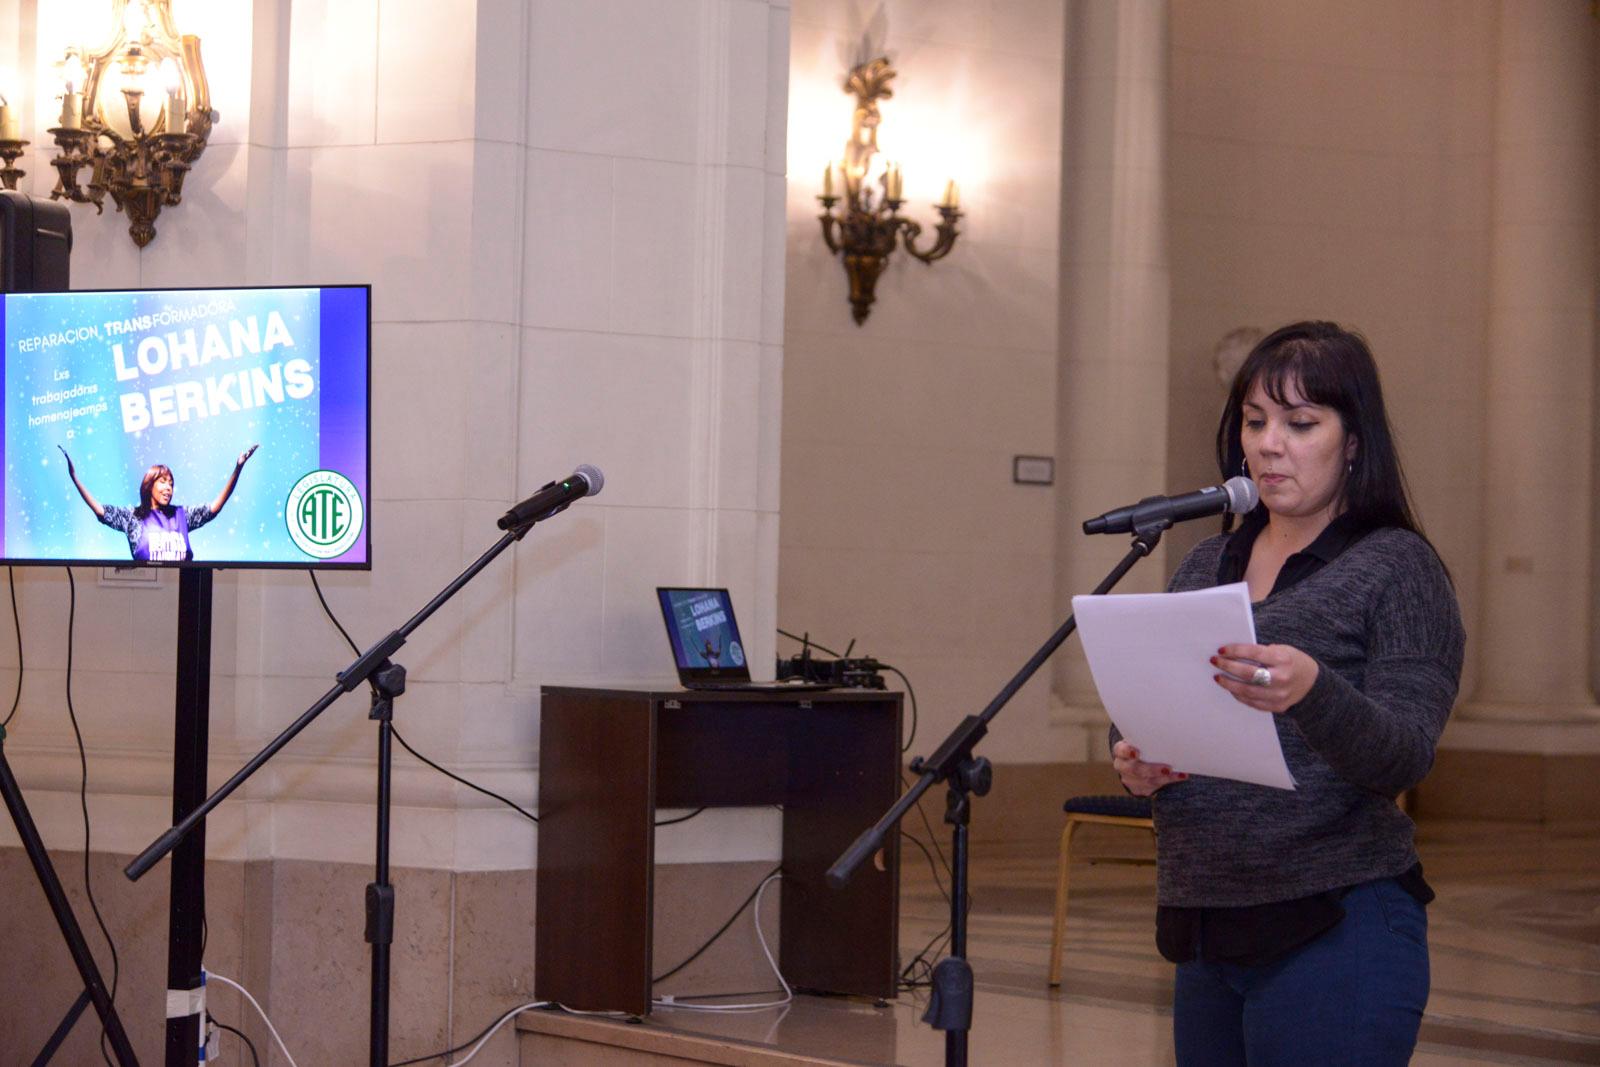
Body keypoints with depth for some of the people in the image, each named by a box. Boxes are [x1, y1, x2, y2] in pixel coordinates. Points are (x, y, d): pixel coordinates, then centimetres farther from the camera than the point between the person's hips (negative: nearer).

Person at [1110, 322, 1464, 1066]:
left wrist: (1313, 691, -35)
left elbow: (1402, 758, -16)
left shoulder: (1396, 568, -5)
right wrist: (1135, 762, -6)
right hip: (1207, 935, 6)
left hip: (1335, 932, -6)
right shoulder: (1206, 566, 14)